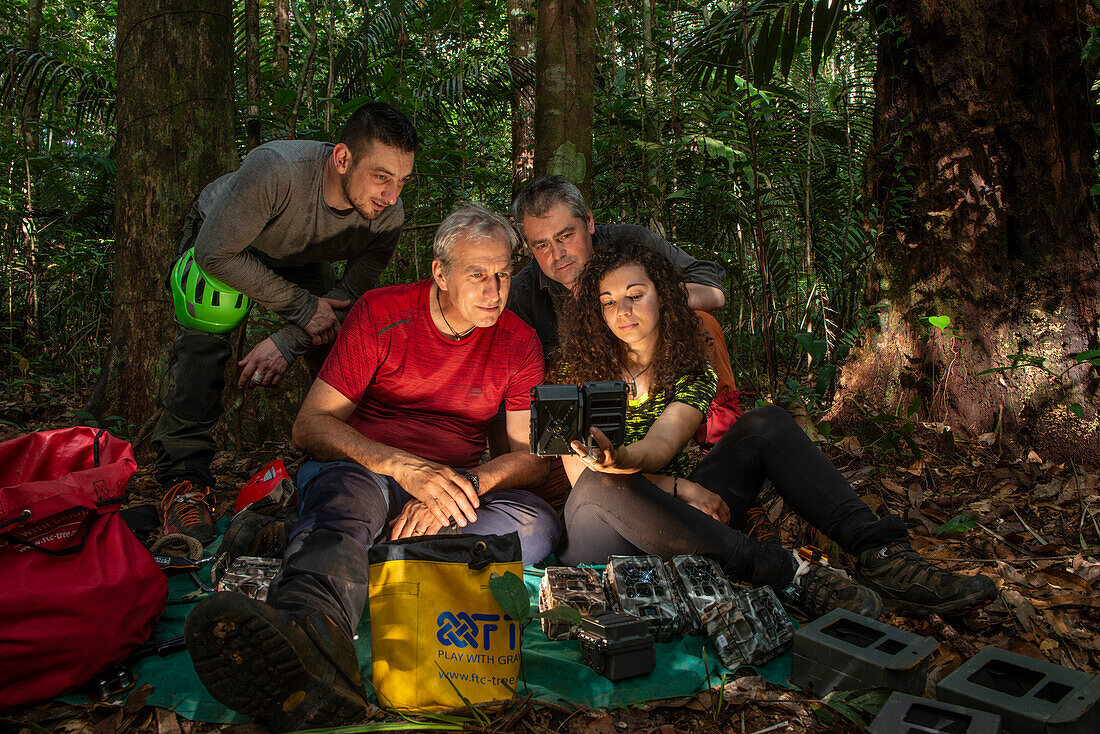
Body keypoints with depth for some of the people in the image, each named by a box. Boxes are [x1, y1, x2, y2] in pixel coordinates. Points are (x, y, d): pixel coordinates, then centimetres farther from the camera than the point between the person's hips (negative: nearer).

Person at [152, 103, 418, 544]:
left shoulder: (387, 217, -28)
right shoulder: (275, 170, -44)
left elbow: (352, 298, -17)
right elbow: (217, 254, -34)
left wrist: (289, 342, -32)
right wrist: (302, 306, -31)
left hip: (299, 259, 4)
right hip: (219, 239, -3)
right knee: (204, 339, -25)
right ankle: (184, 480, -16)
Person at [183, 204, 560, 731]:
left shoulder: (518, 341, 3)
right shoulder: (381, 313, -4)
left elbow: (531, 454, 0)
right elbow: (310, 426, -10)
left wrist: (460, 489, -22)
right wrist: (404, 468, -28)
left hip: (458, 483, 2)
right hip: (361, 466, -2)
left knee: (538, 523, -29)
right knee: (349, 492, -38)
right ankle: (312, 631, -72)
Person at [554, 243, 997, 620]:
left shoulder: (692, 376, 3)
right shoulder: (583, 377, -3)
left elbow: (662, 443, -16)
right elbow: (579, 472, -12)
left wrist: (622, 457, -42)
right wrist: (679, 486, -23)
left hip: (678, 517, 3)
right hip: (609, 531, -2)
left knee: (766, 424, -13)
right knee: (603, 483, -39)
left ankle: (880, 554, -27)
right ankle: (784, 573, -39)